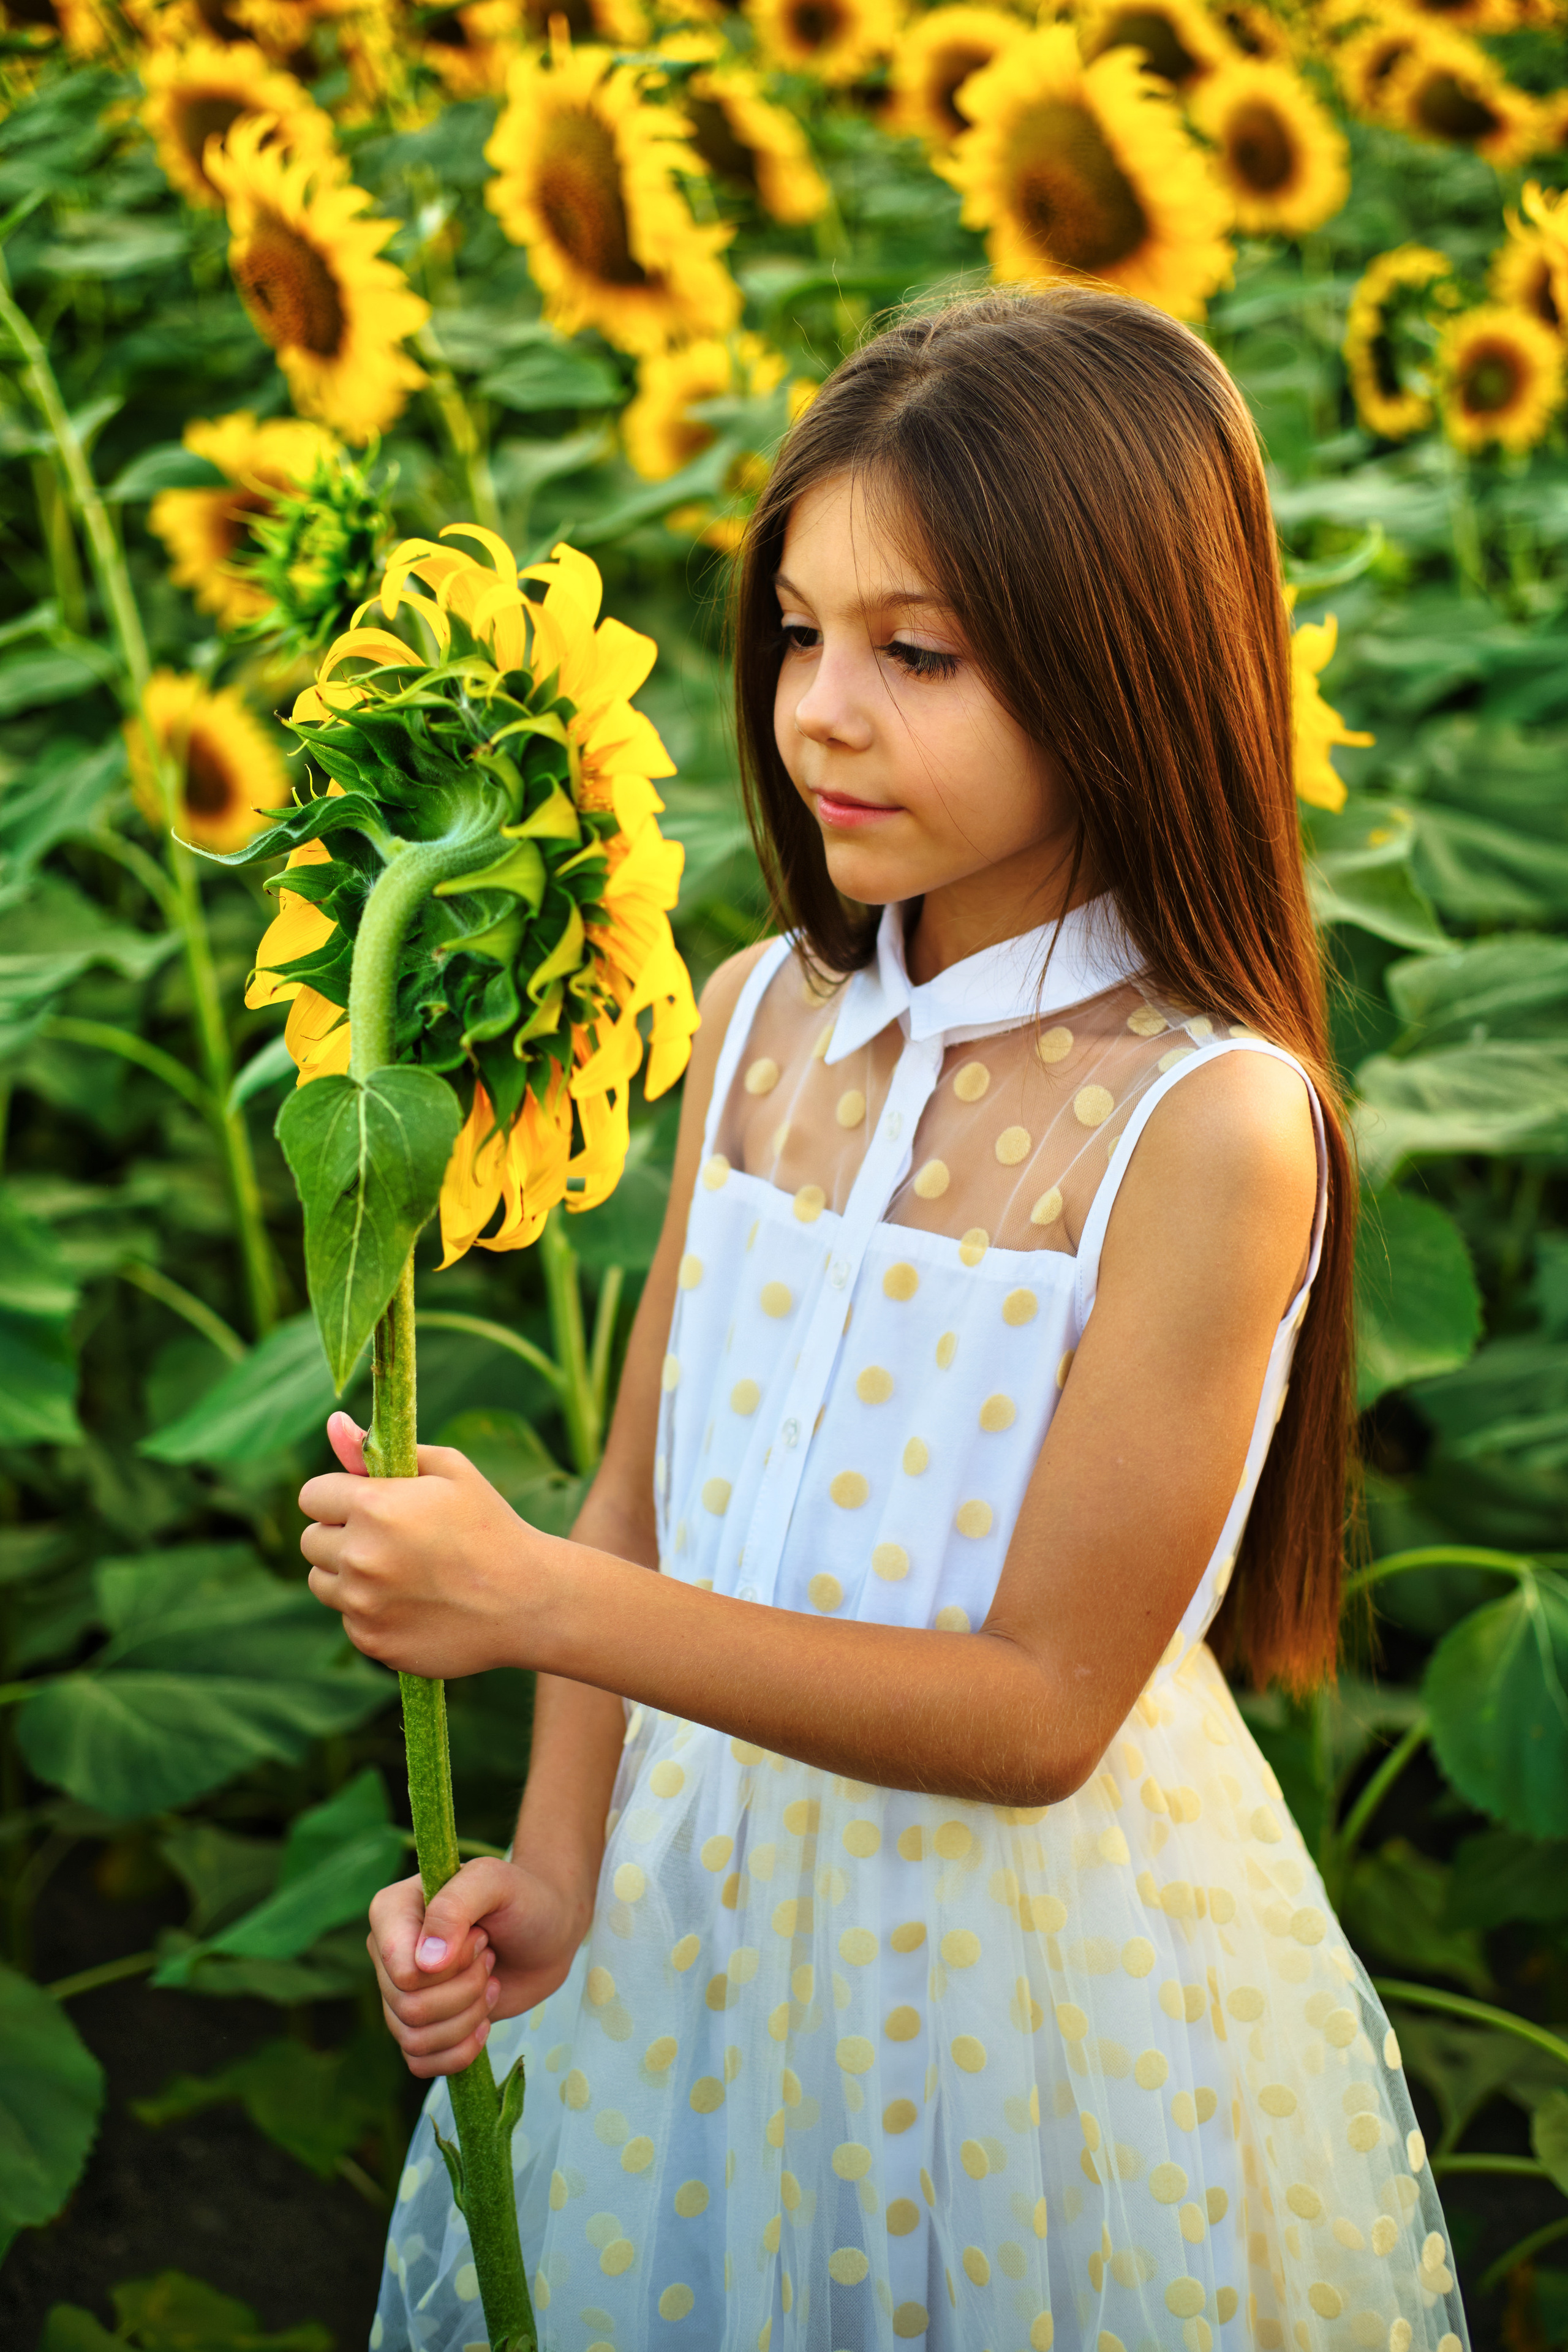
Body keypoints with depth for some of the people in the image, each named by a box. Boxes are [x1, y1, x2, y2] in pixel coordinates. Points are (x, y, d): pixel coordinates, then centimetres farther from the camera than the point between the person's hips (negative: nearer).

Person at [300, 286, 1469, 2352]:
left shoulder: (1206, 1123, -23)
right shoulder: (763, 1019, -5)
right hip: (694, 1875, 5)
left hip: (1028, 1939, -5)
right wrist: (554, 1866, -9)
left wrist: (533, 1599, -26)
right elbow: (643, 1492, 2)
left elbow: (1040, 1712, -22)